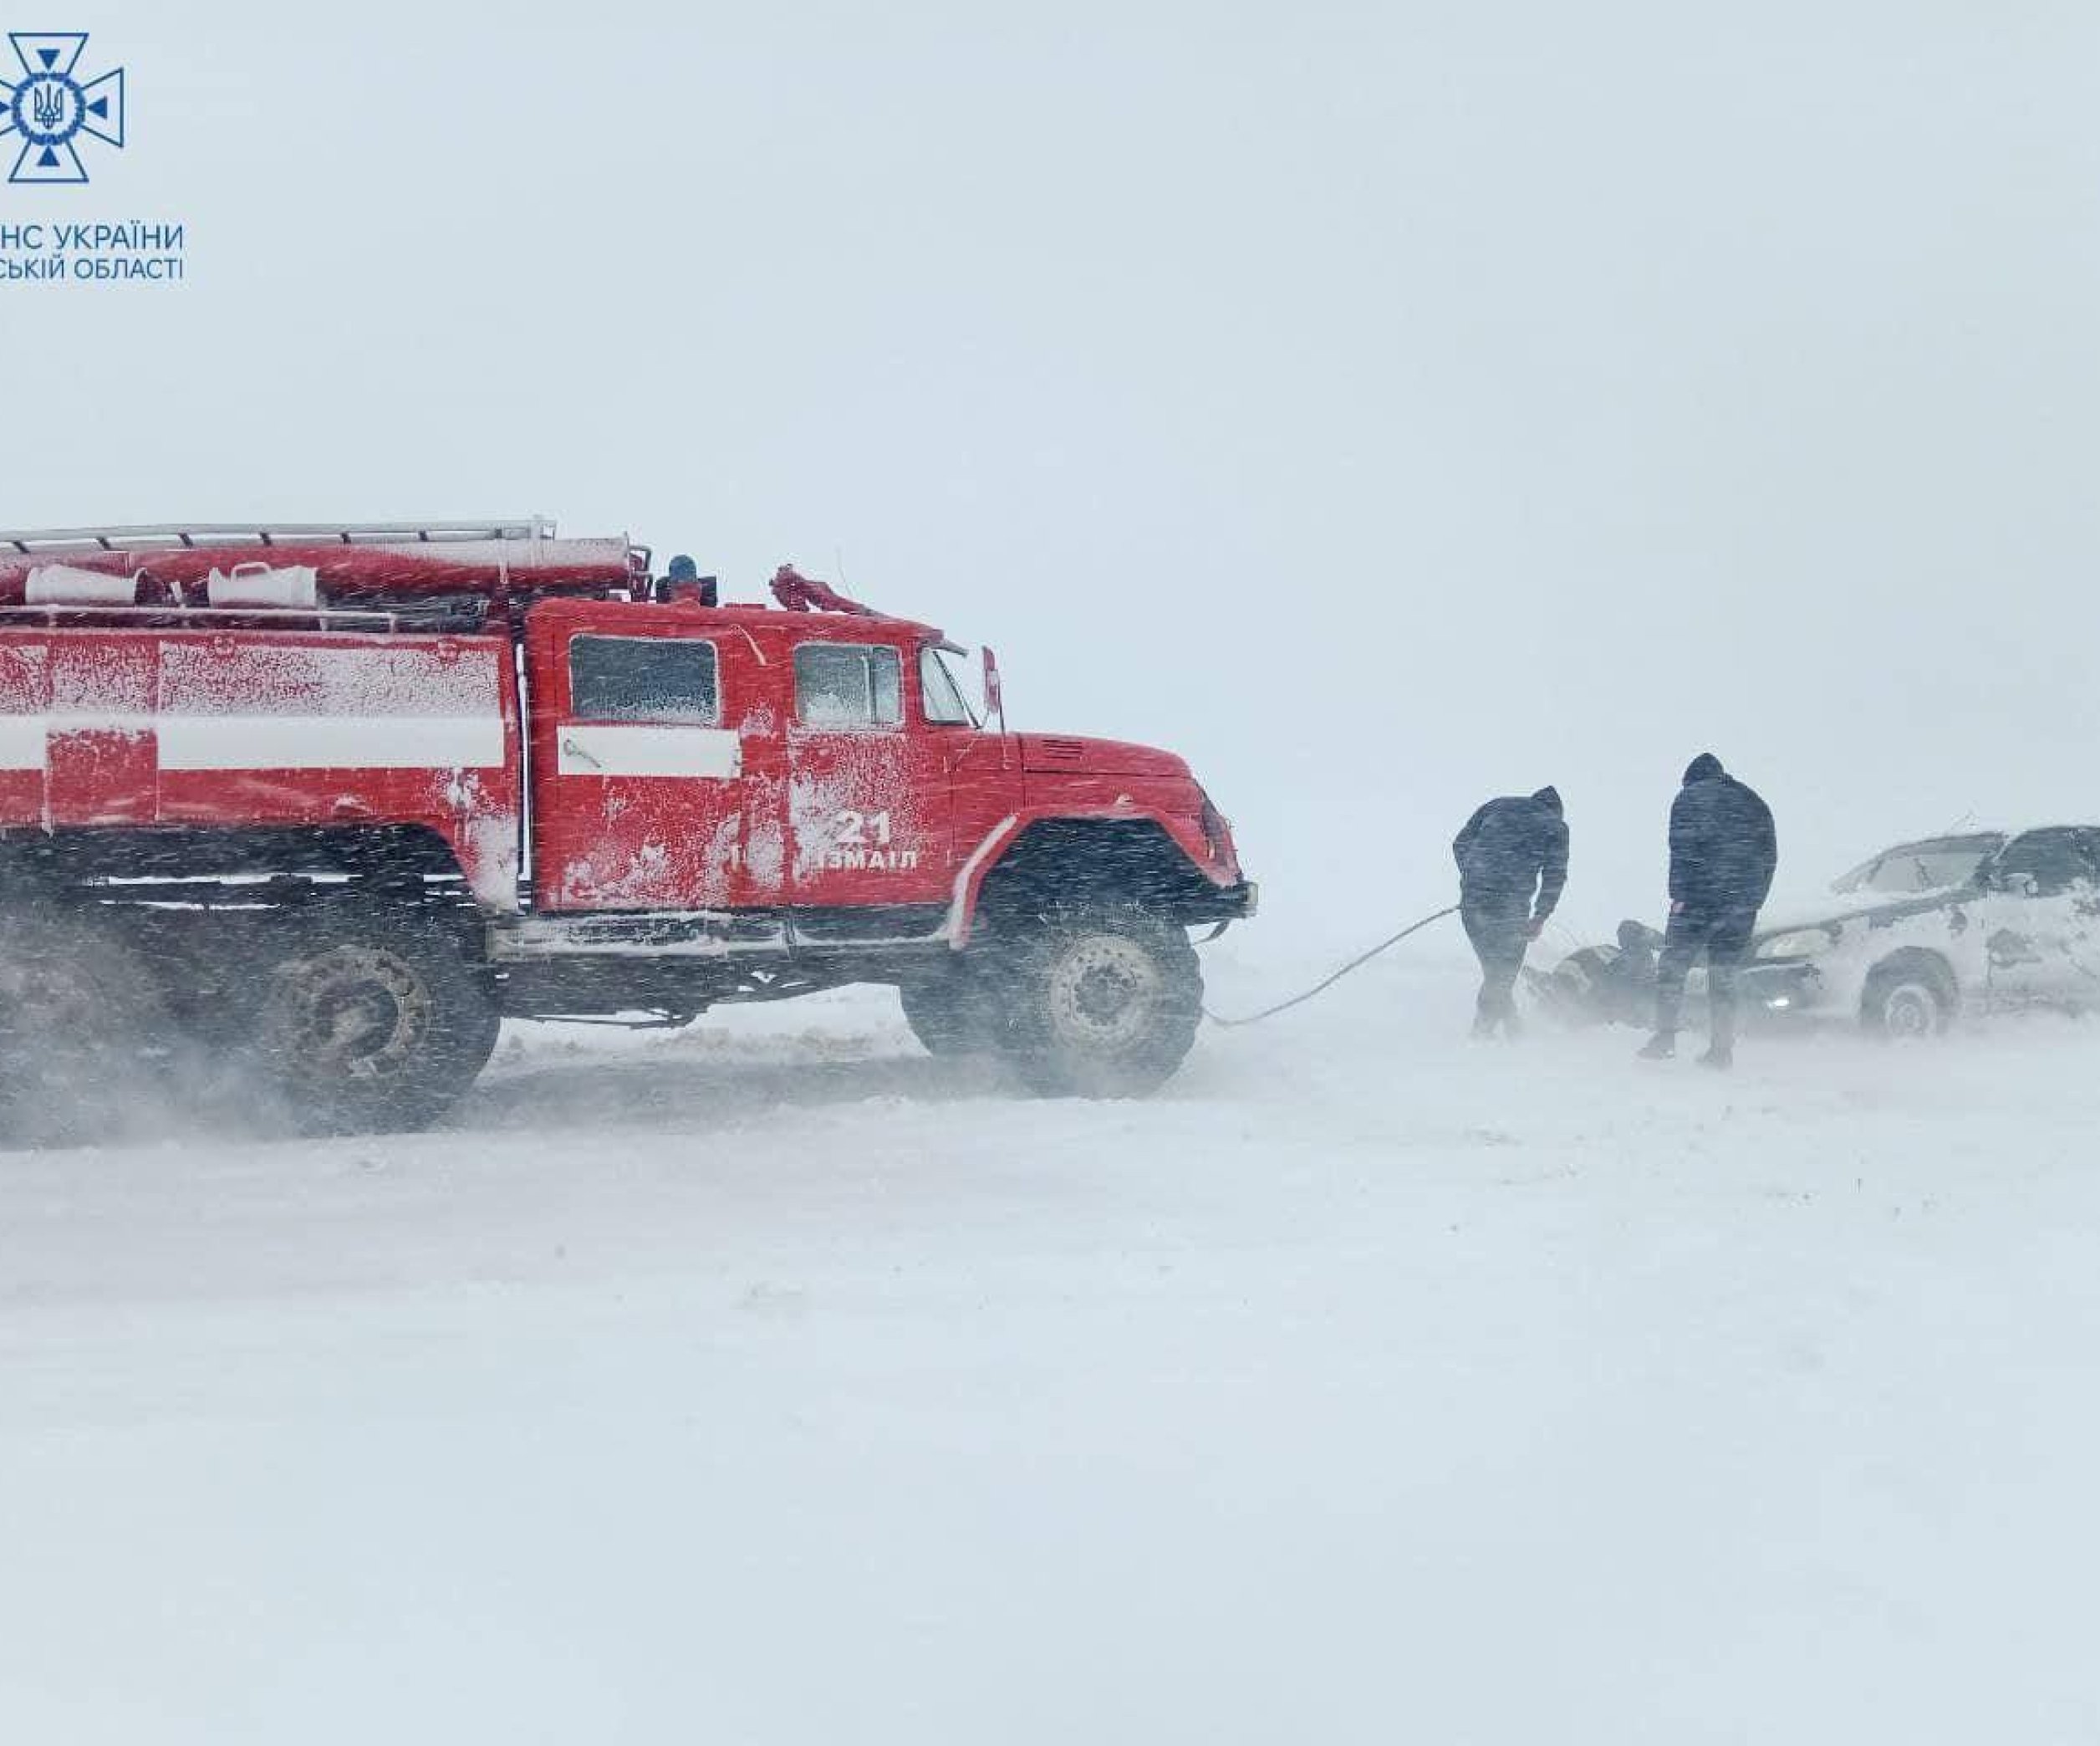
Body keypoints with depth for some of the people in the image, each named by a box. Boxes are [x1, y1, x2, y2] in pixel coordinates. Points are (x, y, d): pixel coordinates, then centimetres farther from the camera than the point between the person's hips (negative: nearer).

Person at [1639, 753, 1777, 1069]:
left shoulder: (1690, 797, 3)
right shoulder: (1754, 803, 19)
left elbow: (1682, 850, -10)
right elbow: (1770, 857, 17)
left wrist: (1678, 895, -12)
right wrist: (1754, 901, 18)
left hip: (1700, 898, -5)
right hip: (1742, 905, 5)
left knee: (1673, 966, 2)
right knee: (1723, 974, 8)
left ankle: (1665, 1036, -9)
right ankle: (1722, 1048, 3)